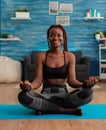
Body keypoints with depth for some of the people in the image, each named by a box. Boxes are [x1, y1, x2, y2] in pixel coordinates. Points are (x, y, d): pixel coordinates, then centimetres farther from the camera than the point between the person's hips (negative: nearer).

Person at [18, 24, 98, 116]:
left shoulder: (70, 56, 5)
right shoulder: (41, 56, 5)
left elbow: (71, 80, -3)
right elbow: (38, 80, -3)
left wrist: (84, 84, -26)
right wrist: (29, 86, -27)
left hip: (63, 94, 0)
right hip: (46, 94, 0)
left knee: (88, 92, -29)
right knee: (23, 96, -31)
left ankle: (46, 108, -18)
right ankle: (68, 110, -23)